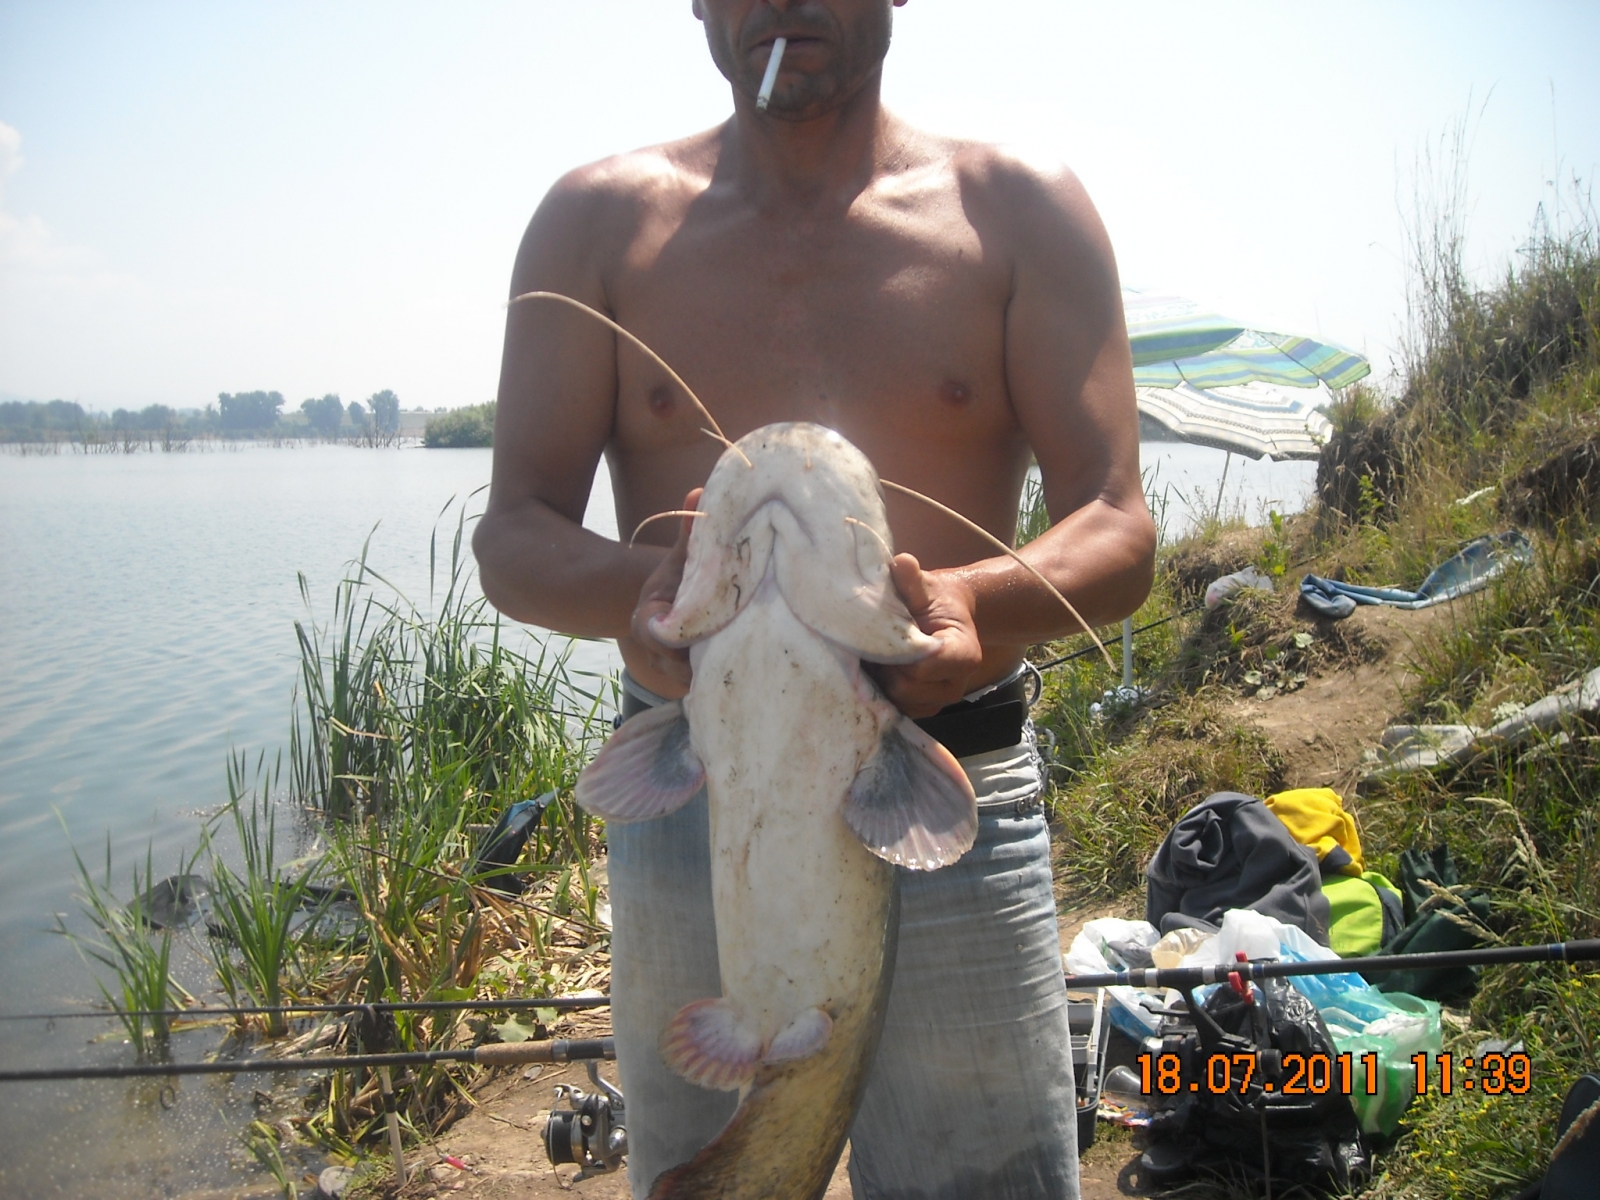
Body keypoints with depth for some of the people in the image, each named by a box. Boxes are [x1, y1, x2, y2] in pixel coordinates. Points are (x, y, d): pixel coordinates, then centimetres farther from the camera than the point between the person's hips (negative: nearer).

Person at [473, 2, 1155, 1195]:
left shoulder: (1022, 212, 3)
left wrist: (966, 599, -26)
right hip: (684, 815, 1)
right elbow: (513, 536, 0)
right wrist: (638, 583, -24)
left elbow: (1119, 534, -4)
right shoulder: (599, 220, 5)